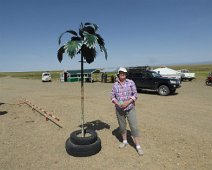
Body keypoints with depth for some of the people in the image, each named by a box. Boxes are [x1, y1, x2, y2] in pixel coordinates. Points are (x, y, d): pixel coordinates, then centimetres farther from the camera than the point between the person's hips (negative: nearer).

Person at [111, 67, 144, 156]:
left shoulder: (131, 82, -4)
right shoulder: (115, 84, 1)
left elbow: (135, 94, -6)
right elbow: (112, 96, 2)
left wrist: (127, 102, -18)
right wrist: (117, 104, -15)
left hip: (130, 108, -2)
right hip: (119, 109, 2)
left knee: (134, 127, -3)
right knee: (122, 126, 15)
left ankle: (138, 146, 10)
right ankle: (125, 141, 36)